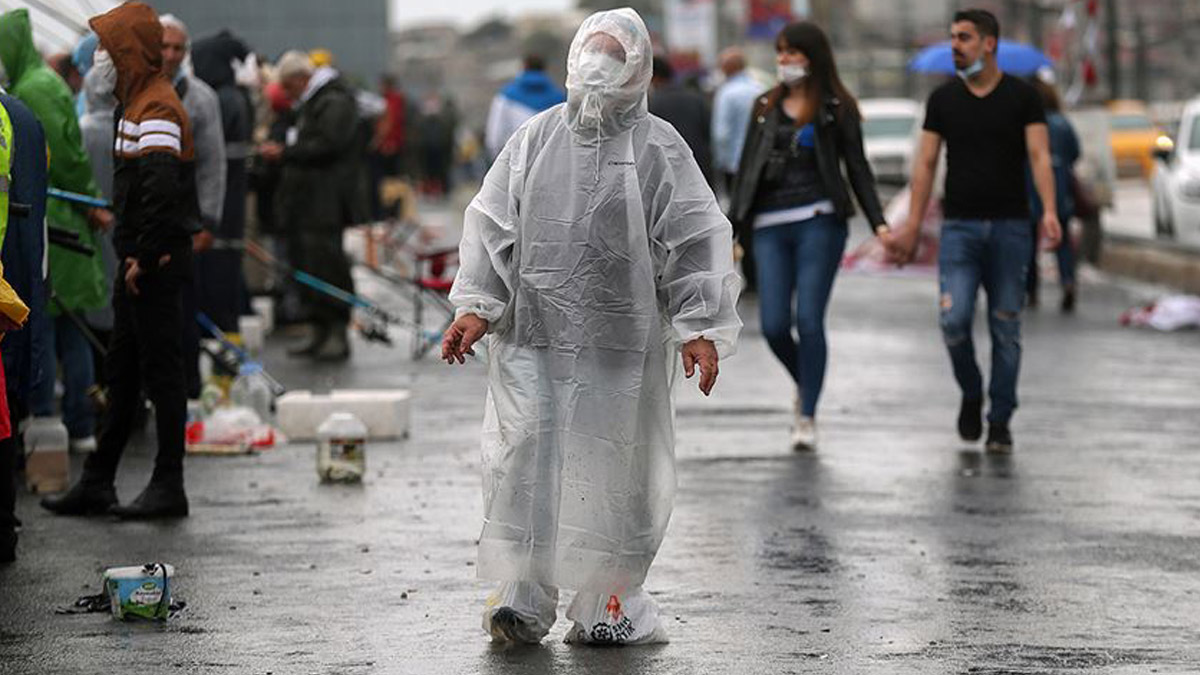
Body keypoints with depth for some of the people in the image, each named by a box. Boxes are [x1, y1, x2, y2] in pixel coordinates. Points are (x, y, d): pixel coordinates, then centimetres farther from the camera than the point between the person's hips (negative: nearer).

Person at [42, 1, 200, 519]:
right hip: (138, 262, 10)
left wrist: (144, 259, -21)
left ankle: (168, 488, 2)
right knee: (123, 372, 14)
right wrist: (132, 257, 14)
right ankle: (97, 483, 20)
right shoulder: (135, 103, 16)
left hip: (158, 265, -10)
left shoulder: (157, 110, -16)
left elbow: (161, 193, -26)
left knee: (161, 370, -4)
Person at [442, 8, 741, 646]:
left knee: (614, 462, 4)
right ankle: (522, 595, 0)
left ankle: (609, 600, 14)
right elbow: (491, 226, 10)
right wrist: (474, 307, 0)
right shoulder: (534, 140, 8)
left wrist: (698, 328, -8)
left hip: (622, 342, -1)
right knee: (524, 451, -5)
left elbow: (694, 242, -1)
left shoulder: (658, 148, 1)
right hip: (533, 331, 1)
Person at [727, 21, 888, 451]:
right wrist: (732, 229, 12)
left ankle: (807, 416, 0)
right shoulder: (766, 107, 17)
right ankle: (805, 386, 25)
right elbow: (746, 170, 17)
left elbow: (857, 169, 6)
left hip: (818, 222, -3)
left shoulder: (836, 108, 6)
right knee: (774, 326, -5)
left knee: (808, 320, -10)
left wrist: (878, 223, -5)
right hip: (770, 226, 3)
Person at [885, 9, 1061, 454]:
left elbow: (1039, 157, -7)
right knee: (954, 320, -13)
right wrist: (912, 228, 0)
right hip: (959, 228, 1)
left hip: (1010, 228, -1)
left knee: (1006, 329, 1)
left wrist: (1049, 211, -23)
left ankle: (999, 423, 11)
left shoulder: (1021, 96, 1)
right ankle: (971, 396, 13)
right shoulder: (943, 99, 6)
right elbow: (926, 164, 7)